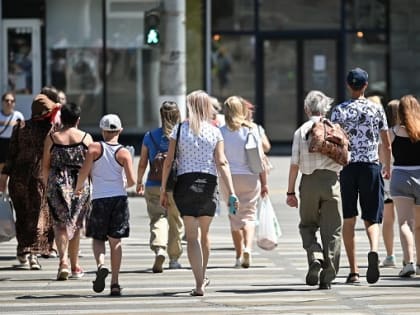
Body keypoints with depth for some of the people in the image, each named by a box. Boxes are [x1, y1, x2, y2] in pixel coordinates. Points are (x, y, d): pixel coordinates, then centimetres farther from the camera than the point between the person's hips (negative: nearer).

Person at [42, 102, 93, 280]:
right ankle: (75, 267, 19)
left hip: (57, 184, -1)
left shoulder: (51, 138, 0)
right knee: (75, 225, 12)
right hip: (80, 185, 1)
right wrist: (92, 188, 8)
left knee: (60, 224, 2)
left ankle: (63, 260, -20)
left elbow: (45, 166, 2)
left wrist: (47, 186, 13)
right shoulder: (86, 138, -1)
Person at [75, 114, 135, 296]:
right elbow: (132, 181, -6)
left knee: (98, 238, 13)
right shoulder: (124, 153, 0)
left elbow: (84, 172, -8)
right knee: (115, 240, 7)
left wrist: (78, 187, 11)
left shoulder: (94, 148, -1)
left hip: (99, 199, -1)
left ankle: (101, 265, -18)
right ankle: (115, 283, 2)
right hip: (119, 198, 1)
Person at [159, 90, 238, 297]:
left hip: (185, 183, -2)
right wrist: (231, 192, -8)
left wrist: (163, 189, 3)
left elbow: (168, 162, -3)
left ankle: (199, 283, -11)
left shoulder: (179, 130, 0)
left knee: (192, 236, -2)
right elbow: (221, 163, -5)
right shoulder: (214, 132, 2)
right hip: (208, 183, 2)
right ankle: (202, 277, 34)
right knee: (204, 233, 19)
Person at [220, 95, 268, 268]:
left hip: (229, 178, 0)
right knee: (249, 215, 5)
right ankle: (248, 248, -19)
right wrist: (264, 182, 7)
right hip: (250, 177, 0)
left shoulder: (221, 132, -4)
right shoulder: (251, 131, -2)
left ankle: (239, 256, 15)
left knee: (235, 217, 11)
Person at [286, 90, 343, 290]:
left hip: (309, 182, 0)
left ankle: (315, 258, -11)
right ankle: (327, 278, 2)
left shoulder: (301, 131, 1)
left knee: (308, 225, 16)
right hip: (331, 180, 0)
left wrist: (290, 192, 1)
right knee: (331, 230, 5)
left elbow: (294, 164, -3)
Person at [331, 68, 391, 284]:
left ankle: (353, 272, 7)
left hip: (347, 168, 0)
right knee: (372, 218, 4)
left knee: (349, 219, 9)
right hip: (371, 165, 0)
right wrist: (387, 167, 22)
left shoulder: (339, 111, -1)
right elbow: (386, 145, 7)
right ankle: (373, 250, -28)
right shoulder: (376, 109, 3)